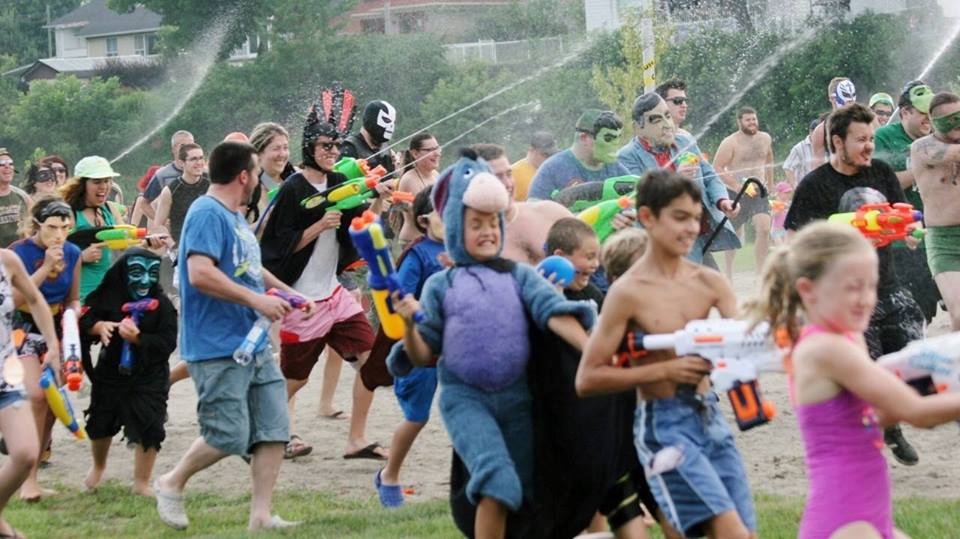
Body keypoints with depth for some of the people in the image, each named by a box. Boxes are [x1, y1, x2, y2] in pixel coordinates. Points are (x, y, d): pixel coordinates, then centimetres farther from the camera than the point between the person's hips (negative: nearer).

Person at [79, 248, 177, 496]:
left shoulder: (162, 305, -13)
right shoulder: (108, 297, -9)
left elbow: (168, 342, -18)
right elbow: (83, 321, -6)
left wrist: (138, 338, -30)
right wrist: (99, 326, -27)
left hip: (148, 376, -2)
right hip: (111, 372, 2)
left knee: (149, 429, -7)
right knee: (101, 423, 17)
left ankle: (141, 483, 9)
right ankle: (98, 467, 46)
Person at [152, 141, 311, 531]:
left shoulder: (235, 216, 18)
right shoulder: (208, 214, -14)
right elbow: (200, 273, -26)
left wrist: (287, 293, 20)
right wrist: (256, 299, -24)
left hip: (254, 345, 10)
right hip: (218, 349, -10)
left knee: (274, 428, 3)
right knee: (229, 436, -9)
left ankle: (261, 515, 7)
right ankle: (172, 484, 13)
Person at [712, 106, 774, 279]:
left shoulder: (765, 139, 7)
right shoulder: (730, 143, -11)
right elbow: (717, 167, -15)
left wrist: (770, 182, 27)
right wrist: (737, 185, -23)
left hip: (759, 192, 3)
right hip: (736, 194, -3)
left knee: (764, 229, -15)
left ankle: (760, 271, -10)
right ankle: (728, 271, 25)